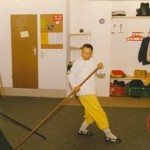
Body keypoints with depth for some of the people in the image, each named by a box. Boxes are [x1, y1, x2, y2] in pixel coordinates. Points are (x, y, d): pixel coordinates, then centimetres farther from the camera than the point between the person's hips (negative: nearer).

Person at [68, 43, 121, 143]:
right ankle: (108, 134, -2)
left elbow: (101, 73, 7)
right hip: (84, 92, -8)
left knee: (91, 113, 20)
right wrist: (74, 86, -23)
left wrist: (101, 67, -15)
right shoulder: (77, 63, -10)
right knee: (98, 112, -9)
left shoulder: (93, 61, 8)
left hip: (91, 91, 8)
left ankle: (82, 129, 37)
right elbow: (71, 76, -8)